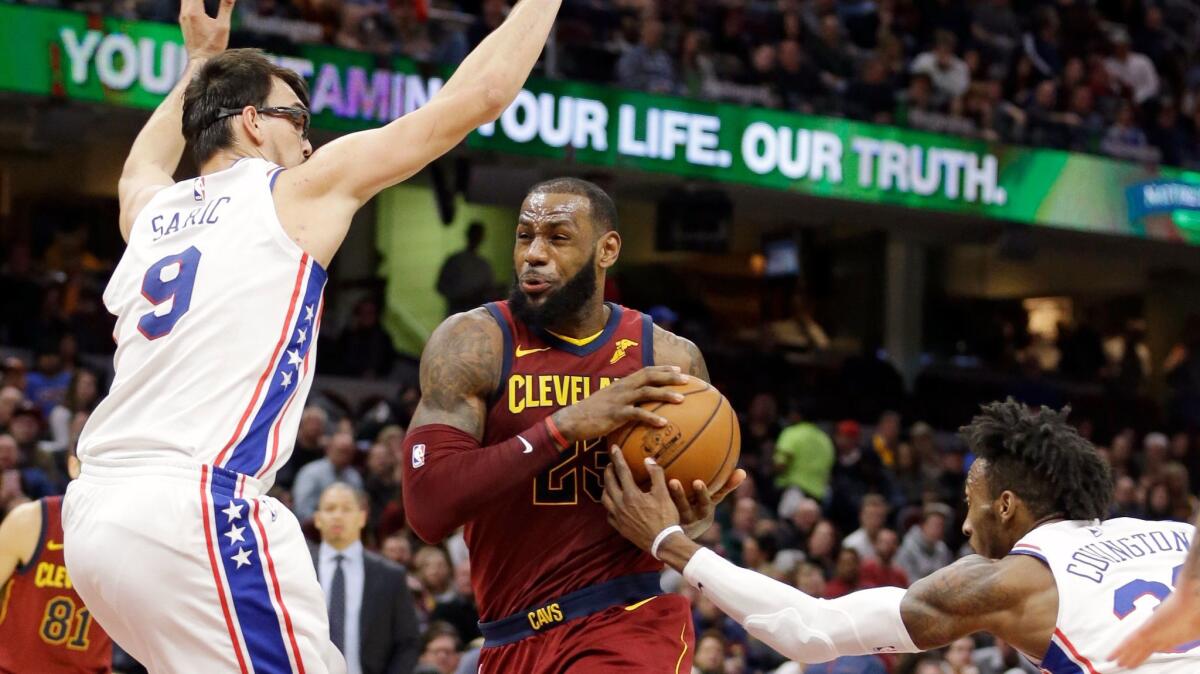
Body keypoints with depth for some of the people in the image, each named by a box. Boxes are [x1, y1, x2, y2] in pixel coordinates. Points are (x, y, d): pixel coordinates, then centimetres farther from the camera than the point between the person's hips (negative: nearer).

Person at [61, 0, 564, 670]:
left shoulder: (149, 210, 21)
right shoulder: (299, 191, 5)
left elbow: (146, 161, 51)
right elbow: (479, 95, 7)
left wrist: (200, 61, 60)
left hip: (92, 513, 8)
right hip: (197, 509, -8)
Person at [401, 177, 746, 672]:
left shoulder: (673, 359, 1)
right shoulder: (472, 344, -5)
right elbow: (427, 507, -18)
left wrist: (691, 516, -9)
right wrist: (566, 425, -23)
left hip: (630, 620, -1)